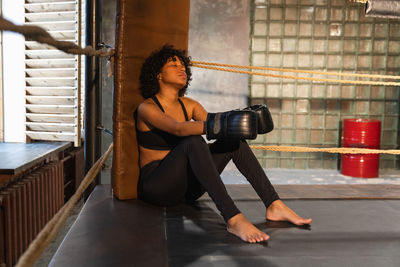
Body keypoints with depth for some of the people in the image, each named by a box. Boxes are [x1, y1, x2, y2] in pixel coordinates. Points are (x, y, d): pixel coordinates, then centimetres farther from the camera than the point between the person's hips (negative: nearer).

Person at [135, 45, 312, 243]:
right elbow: (178, 129, -28)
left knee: (234, 138, -10)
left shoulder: (189, 105, 13)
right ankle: (233, 219, -45)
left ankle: (274, 205, -17)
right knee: (193, 142, -33)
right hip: (158, 187, -6)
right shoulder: (146, 108, -8)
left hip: (188, 186, 6)